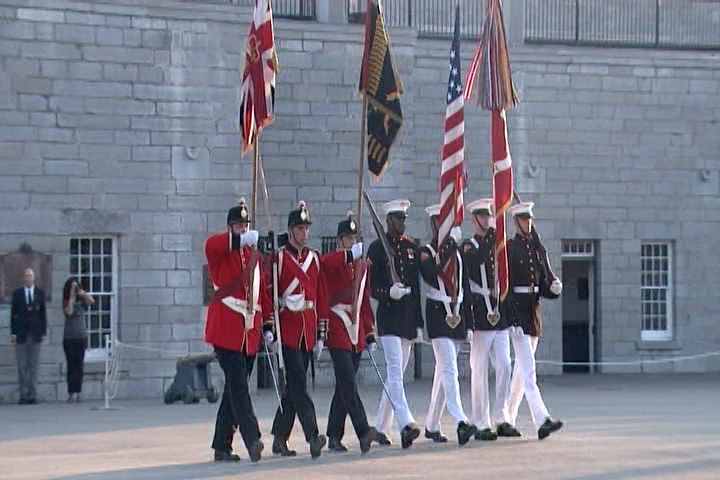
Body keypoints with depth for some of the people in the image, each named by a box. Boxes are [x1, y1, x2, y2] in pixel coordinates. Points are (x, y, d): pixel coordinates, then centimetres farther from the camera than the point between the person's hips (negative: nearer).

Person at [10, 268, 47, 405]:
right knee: (22, 367, -1)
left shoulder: (40, 293, 7)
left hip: (35, 333, 0)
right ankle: (23, 395, 1)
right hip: (21, 334, 0)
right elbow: (13, 313, 5)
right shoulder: (17, 294, 6)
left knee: (34, 366, 2)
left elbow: (43, 313, 7)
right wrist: (13, 332, -2)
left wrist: (43, 332, 2)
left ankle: (32, 395, 4)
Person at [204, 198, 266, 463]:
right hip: (226, 328, -6)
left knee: (235, 388, 9)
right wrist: (240, 240, -35)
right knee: (238, 384, -15)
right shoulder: (220, 252, -1)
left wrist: (268, 322, 11)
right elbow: (212, 244, -25)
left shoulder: (254, 254, 16)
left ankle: (222, 446, 15)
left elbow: (262, 290, 16)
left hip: (249, 331, 6)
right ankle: (252, 440, -23)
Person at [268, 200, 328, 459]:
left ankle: (280, 438, 16)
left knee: (294, 385, 9)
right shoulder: (279, 257, -3)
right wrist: (269, 327, -11)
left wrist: (322, 327, 11)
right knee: (298, 383, -13)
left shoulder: (315, 258, 13)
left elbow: (321, 293, 16)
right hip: (287, 327, -6)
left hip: (308, 329, 6)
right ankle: (312, 436, -20)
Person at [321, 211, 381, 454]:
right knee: (348, 384, -13)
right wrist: (349, 254, -42)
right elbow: (324, 262, -31)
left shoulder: (361, 266, 16)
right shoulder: (332, 262, -3)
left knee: (344, 386, 9)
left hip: (356, 333, 7)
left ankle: (334, 437, 14)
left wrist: (370, 333, 17)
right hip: (338, 331, -7)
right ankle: (363, 432, -21)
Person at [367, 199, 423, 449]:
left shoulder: (411, 248, 14)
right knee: (395, 372, -15)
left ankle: (380, 427, 17)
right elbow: (370, 286, -5)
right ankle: (406, 424, -26)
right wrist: (389, 292, -25)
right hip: (388, 318, -6)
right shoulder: (377, 248, -2)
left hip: (408, 318, 6)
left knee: (396, 374, 9)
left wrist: (419, 323, 13)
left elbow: (416, 287, 16)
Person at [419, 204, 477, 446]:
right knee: (449, 369, -16)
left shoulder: (458, 253, 15)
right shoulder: (426, 252, -2)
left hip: (457, 315, 6)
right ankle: (461, 423, -26)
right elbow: (431, 274, -23)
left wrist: (468, 324, 14)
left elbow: (465, 289, 17)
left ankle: (432, 426, 16)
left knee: (443, 372, 10)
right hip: (438, 314, -6)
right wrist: (448, 247, -23)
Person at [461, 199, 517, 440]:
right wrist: (491, 235, -27)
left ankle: (502, 419, 7)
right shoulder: (468, 247, -1)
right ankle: (481, 425, 0)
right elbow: (474, 261, -23)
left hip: (500, 314, 6)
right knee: (480, 370, -3)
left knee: (504, 366, 1)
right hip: (480, 313, -6)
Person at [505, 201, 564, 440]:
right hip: (516, 310, -7)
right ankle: (542, 420, -21)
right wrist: (512, 320, -17)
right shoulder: (509, 248, -7)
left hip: (534, 310, 7)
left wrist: (554, 286, -8)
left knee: (522, 368, 11)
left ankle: (507, 420, 21)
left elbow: (546, 279, 16)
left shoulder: (538, 248, 12)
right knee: (528, 369, -12)